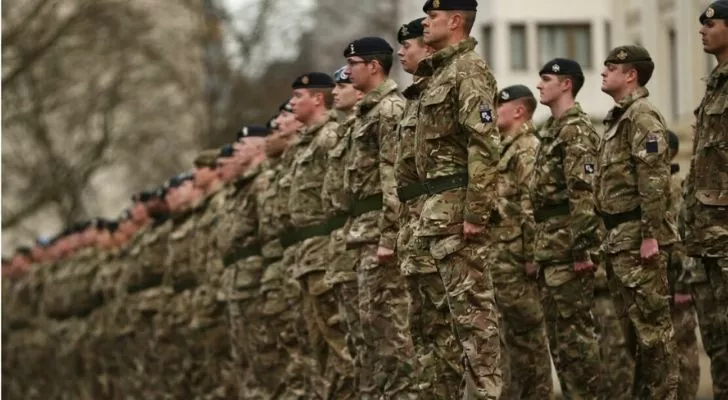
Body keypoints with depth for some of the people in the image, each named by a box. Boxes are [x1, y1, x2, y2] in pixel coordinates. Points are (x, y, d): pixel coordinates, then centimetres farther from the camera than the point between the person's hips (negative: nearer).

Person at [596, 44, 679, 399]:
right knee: (631, 324, 13)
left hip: (638, 238, -10)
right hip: (619, 237, 10)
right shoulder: (617, 118, 19)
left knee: (652, 321, -7)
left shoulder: (642, 116, -12)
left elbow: (654, 179, -20)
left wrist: (650, 235, -23)